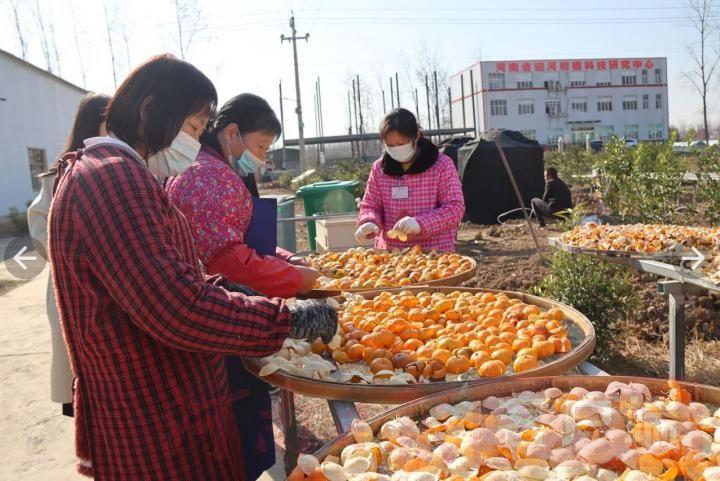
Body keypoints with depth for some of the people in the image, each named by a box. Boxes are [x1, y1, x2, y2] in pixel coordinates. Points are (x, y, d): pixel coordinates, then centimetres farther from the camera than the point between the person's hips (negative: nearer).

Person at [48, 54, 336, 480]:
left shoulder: (110, 173, 14)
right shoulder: (112, 176, -21)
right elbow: (178, 309, -29)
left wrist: (223, 291, 7)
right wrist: (289, 319, -21)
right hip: (157, 428, -10)